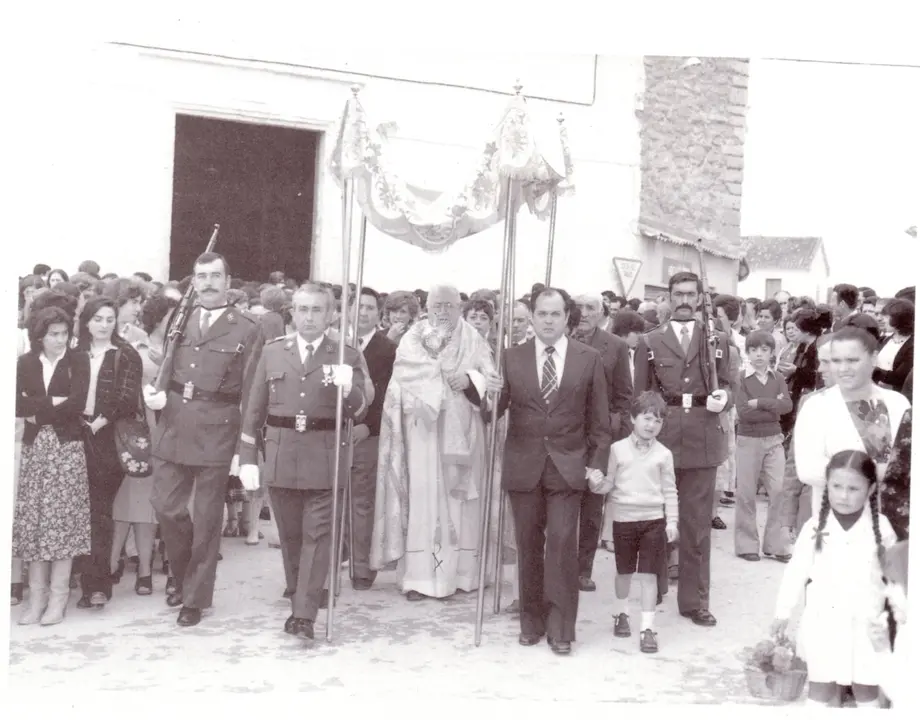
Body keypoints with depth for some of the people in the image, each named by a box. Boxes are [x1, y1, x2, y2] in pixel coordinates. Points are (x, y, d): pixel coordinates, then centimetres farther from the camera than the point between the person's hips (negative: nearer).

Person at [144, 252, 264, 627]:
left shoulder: (247, 331, -2)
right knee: (166, 507, 7)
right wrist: (153, 393, -7)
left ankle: (195, 598, 19)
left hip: (216, 433, -4)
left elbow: (249, 396, -4)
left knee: (207, 518, 5)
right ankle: (184, 576, 32)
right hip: (173, 430, 4)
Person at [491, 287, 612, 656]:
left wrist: (598, 463, -2)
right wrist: (493, 393, -18)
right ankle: (532, 620, 19)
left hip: (567, 465, -1)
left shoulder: (589, 359, 1)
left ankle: (561, 628, 2)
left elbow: (599, 418, 4)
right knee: (528, 545, 7)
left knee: (562, 543, -7)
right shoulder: (512, 357, 3)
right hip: (523, 464, 2)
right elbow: (498, 411, 3)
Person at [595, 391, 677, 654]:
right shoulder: (618, 449, 0)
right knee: (624, 571, 14)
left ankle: (647, 627, 3)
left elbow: (669, 491, 3)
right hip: (624, 518, 1)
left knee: (649, 574, -1)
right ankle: (620, 614, 36)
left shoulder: (663, 454, 0)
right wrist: (595, 483, -16)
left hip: (654, 520, 0)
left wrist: (671, 521, -2)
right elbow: (609, 482, 5)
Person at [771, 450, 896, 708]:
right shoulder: (815, 527, -8)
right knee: (821, 682, 10)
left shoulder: (881, 527, -7)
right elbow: (796, 571, -1)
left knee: (866, 684, 12)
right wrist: (783, 611, 3)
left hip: (865, 622, 0)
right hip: (824, 621, 0)